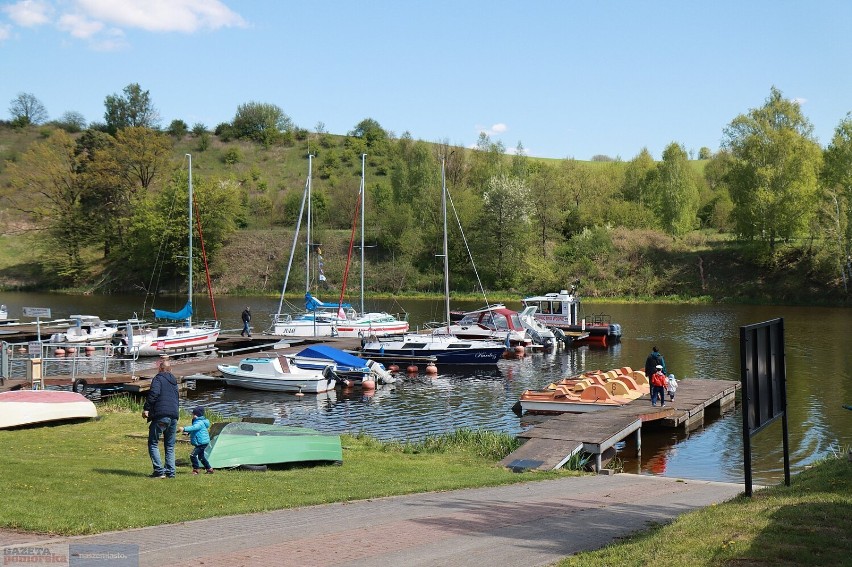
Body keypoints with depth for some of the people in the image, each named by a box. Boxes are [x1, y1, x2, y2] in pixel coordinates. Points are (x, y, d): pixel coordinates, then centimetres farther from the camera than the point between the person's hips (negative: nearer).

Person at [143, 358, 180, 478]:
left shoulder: (158, 378, 0)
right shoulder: (174, 381, 22)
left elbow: (154, 393, -16)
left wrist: (146, 408, -13)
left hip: (160, 415, -7)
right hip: (174, 416, 7)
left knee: (153, 444, 1)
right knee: (170, 446, 14)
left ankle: (159, 471, -8)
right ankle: (170, 472, 10)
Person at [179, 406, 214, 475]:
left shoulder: (200, 423, -20)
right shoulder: (197, 422, 14)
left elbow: (193, 428, -38)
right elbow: (194, 429, 29)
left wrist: (184, 429, -45)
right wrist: (188, 433, 14)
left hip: (202, 442, -11)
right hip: (201, 443, 11)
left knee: (193, 455, -15)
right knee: (201, 456, 21)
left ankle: (195, 470, -7)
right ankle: (209, 469, 30)